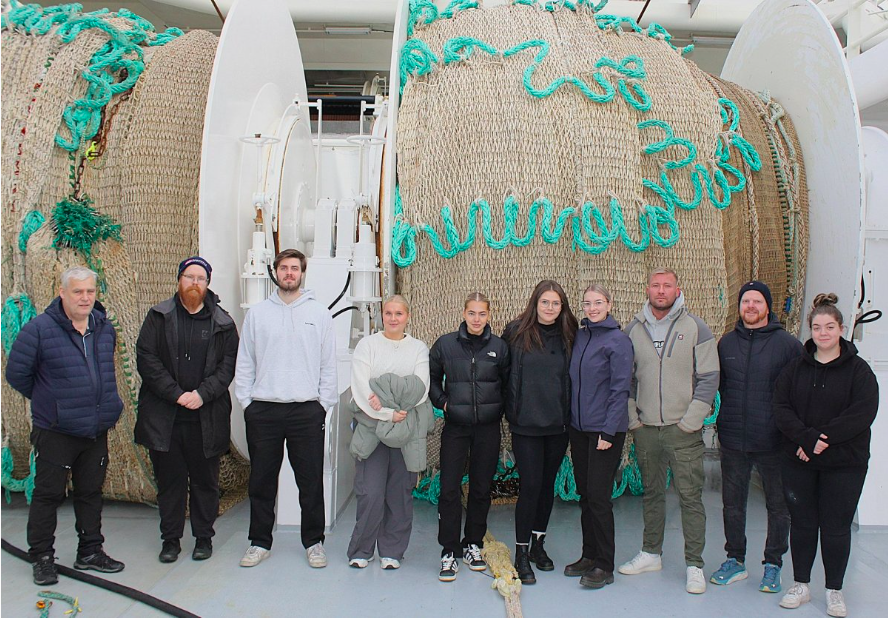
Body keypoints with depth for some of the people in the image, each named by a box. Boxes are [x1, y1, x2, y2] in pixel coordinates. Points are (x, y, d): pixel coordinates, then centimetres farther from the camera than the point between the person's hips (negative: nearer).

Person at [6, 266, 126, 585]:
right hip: (55, 431, -5)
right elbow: (16, 373, -7)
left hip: (97, 430, 5)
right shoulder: (39, 328, -13)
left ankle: (90, 552, 28)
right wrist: (47, 400, 3)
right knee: (48, 494, 5)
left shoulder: (105, 328, 5)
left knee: (91, 492, 15)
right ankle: (42, 557, 20)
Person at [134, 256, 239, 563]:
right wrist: (176, 393, -12)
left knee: (205, 480, 9)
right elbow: (146, 359, -3)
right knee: (169, 480, 9)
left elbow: (228, 365, 1)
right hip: (163, 416, 0)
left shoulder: (222, 323, 6)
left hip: (206, 418, 0)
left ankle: (204, 537, 24)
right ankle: (170, 540, 24)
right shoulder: (159, 317, 5)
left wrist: (202, 394, -13)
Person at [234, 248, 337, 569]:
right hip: (263, 410, 1)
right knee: (261, 481, 10)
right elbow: (244, 363, 9)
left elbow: (328, 364, 5)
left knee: (311, 481, 5)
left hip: (307, 410, -1)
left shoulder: (319, 313, 6)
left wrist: (324, 405, -2)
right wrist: (246, 401, 1)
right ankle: (259, 542, 25)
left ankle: (313, 542, 20)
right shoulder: (257, 313, 9)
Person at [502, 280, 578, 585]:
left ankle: (538, 544, 31)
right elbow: (504, 373, -1)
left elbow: (572, 377, 11)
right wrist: (511, 410, -2)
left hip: (558, 424, 4)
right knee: (530, 486, -4)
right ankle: (521, 553, 10)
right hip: (526, 423, -4)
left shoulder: (568, 336, 4)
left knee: (547, 485, 14)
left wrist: (569, 413, 5)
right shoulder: (516, 332, -5)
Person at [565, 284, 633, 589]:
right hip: (578, 427, 7)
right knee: (585, 495, 13)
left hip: (605, 429, -6)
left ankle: (604, 566, 10)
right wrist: (568, 418, 10)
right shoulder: (579, 336, 9)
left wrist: (609, 431, -16)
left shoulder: (618, 340, -10)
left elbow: (620, 389, -12)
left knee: (598, 496, -3)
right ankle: (589, 556, 26)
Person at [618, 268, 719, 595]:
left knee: (690, 496, 0)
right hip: (645, 429, 3)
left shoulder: (695, 328, -3)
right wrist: (632, 417, 2)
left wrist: (691, 420, -10)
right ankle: (651, 553, 29)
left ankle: (694, 565, 11)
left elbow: (709, 377, -5)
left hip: (683, 429, -3)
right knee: (652, 493, 15)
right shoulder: (633, 330, 6)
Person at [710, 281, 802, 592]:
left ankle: (773, 565, 24)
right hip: (732, 441, 4)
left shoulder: (787, 343, -5)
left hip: (773, 441, -3)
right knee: (732, 504, 12)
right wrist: (722, 427, 11)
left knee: (778, 506, 9)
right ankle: (735, 561, 27)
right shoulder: (726, 343, 7)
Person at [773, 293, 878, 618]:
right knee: (802, 523, 10)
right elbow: (781, 406, -4)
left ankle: (834, 590, 22)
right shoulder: (796, 367, 4)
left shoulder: (858, 370, -4)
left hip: (844, 463, -2)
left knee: (836, 527, 6)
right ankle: (801, 584, 25)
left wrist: (823, 438, -19)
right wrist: (805, 437, -19)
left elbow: (863, 413, -14)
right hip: (799, 461, 2)